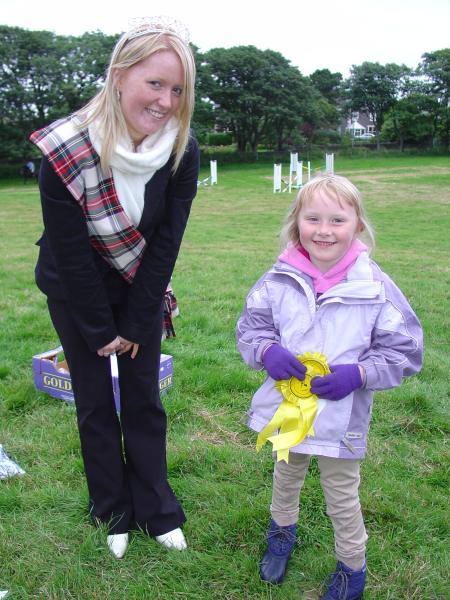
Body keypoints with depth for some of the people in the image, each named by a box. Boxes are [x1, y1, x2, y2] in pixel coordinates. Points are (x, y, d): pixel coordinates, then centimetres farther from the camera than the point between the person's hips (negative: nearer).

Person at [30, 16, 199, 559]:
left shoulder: (182, 150, -19)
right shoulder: (66, 149, -28)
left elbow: (164, 245, -13)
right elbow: (70, 252, -20)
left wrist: (135, 324, -9)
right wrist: (101, 331, -12)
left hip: (141, 289, 2)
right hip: (76, 293, -2)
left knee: (143, 398, 9)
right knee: (95, 403, 9)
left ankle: (156, 510, 28)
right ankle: (113, 512, 30)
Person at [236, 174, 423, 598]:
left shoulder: (375, 287, -16)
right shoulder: (279, 279, -10)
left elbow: (404, 350, -10)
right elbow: (250, 324, -1)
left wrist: (357, 374, -24)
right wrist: (267, 351, -22)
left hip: (341, 416, -2)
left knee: (342, 497, 17)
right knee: (286, 476, 28)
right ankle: (282, 532, 58)